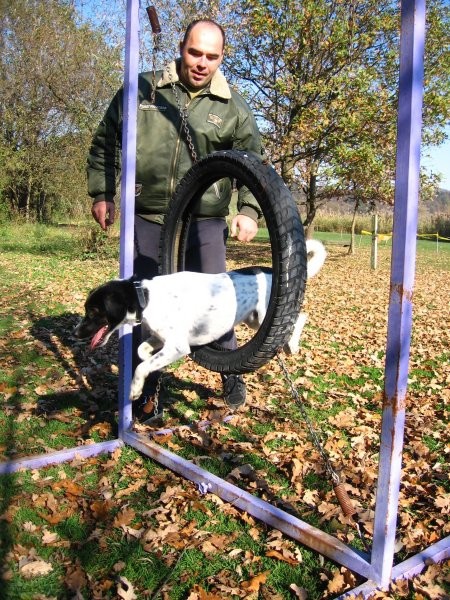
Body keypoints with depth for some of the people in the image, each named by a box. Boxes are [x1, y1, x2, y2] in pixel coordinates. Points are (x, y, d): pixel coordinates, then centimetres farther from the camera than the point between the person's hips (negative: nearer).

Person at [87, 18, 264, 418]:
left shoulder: (233, 107, 2)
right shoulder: (143, 90, 2)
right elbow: (105, 143, 12)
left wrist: (249, 209, -10)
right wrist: (102, 194, 8)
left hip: (205, 223, -1)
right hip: (148, 219, 2)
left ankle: (231, 374, 23)